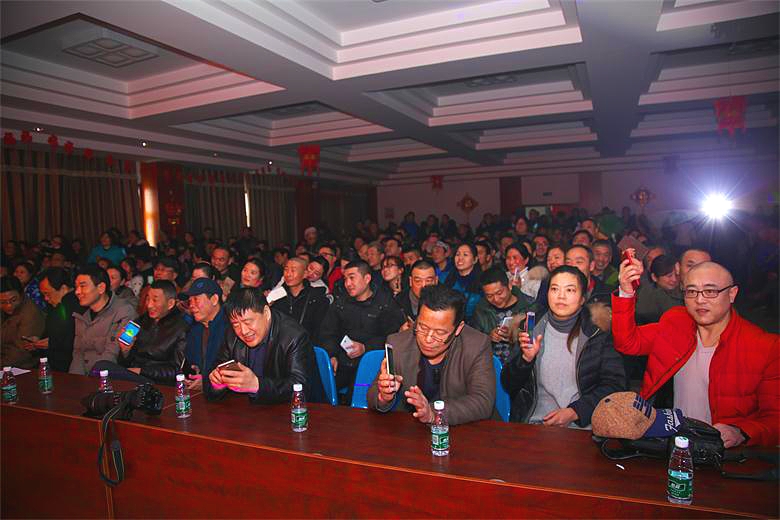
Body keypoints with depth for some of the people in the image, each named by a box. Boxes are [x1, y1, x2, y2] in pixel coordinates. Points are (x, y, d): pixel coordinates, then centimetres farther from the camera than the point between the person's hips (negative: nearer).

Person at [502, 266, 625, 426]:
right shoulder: (532, 330, 5)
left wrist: (574, 412, -11)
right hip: (534, 423, 1)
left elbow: (615, 384, -1)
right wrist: (526, 358, -13)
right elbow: (508, 385, 6)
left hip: (581, 424, -1)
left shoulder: (599, 332, 1)